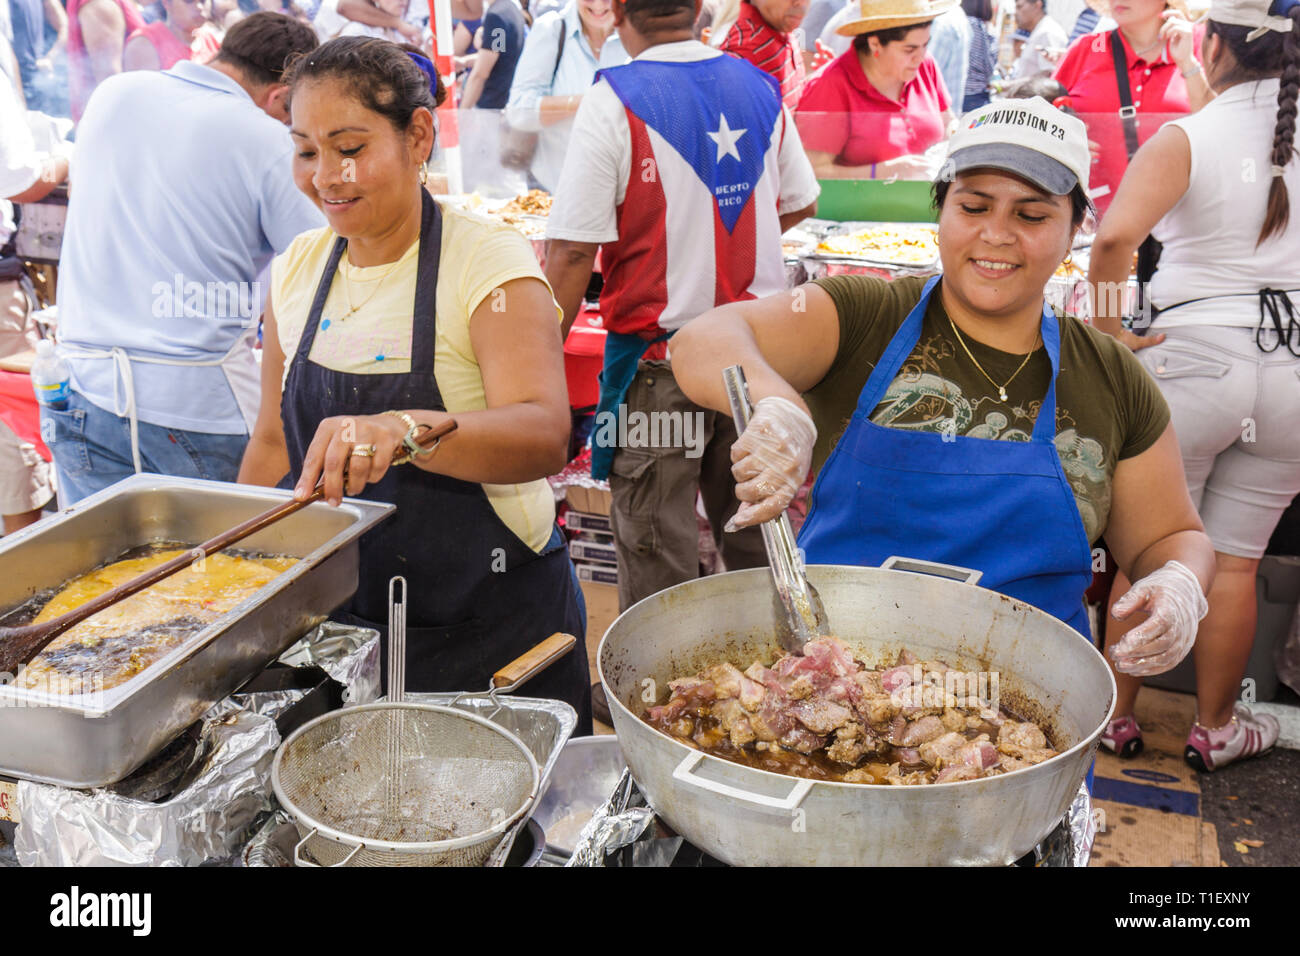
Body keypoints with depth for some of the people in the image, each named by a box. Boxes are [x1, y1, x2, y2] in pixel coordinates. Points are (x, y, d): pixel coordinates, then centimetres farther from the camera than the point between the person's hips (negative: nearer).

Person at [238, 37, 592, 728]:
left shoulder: (489, 262, -15)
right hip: (339, 617, 5)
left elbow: (544, 435, -32)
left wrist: (404, 430, -48)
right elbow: (275, 442, 12)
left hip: (491, 627, -5)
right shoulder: (297, 269, 3)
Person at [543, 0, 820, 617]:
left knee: (656, 554, 6)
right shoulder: (760, 87, 5)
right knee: (754, 536, 18)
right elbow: (800, 204, 17)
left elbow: (573, 250, -15)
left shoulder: (614, 101, -12)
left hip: (660, 360, -5)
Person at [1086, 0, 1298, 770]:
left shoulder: (1184, 139, -9)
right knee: (1236, 559, 13)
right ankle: (1215, 729, 25)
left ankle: (1119, 715, 21)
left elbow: (1116, 236, -26)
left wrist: (1107, 327, -14)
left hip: (1194, 358, -3)